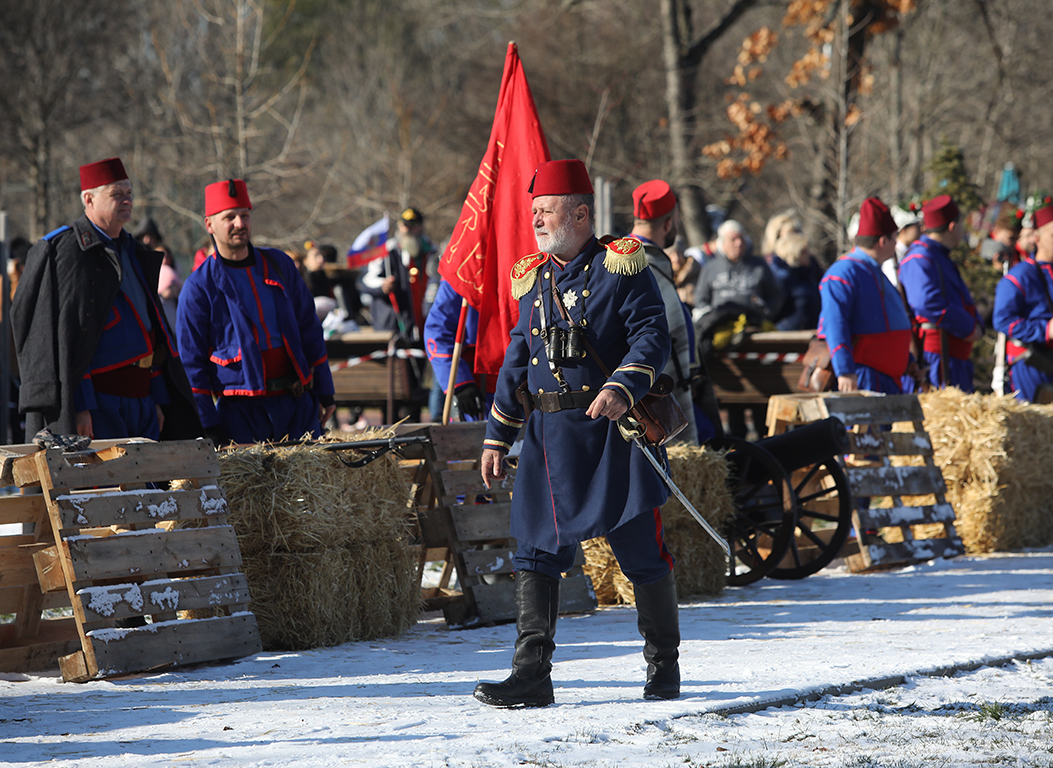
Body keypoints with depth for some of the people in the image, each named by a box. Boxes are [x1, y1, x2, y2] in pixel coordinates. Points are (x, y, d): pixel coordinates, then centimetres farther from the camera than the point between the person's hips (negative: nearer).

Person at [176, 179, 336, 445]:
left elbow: (309, 330, 15)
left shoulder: (279, 264, 10)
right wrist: (208, 426, -8)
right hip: (241, 411, -3)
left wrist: (324, 393, 12)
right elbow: (191, 361, -2)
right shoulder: (199, 287, -2)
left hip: (299, 403, 4)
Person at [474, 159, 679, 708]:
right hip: (547, 432, 5)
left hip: (611, 430, -5)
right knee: (536, 551, -1)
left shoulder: (621, 268, -3)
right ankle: (531, 674, 0)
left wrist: (623, 387, -29)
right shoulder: (533, 279, 15)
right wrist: (496, 438, 16)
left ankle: (663, 665, 16)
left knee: (639, 549, 1)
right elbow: (516, 360, 19)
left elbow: (652, 335, -11)